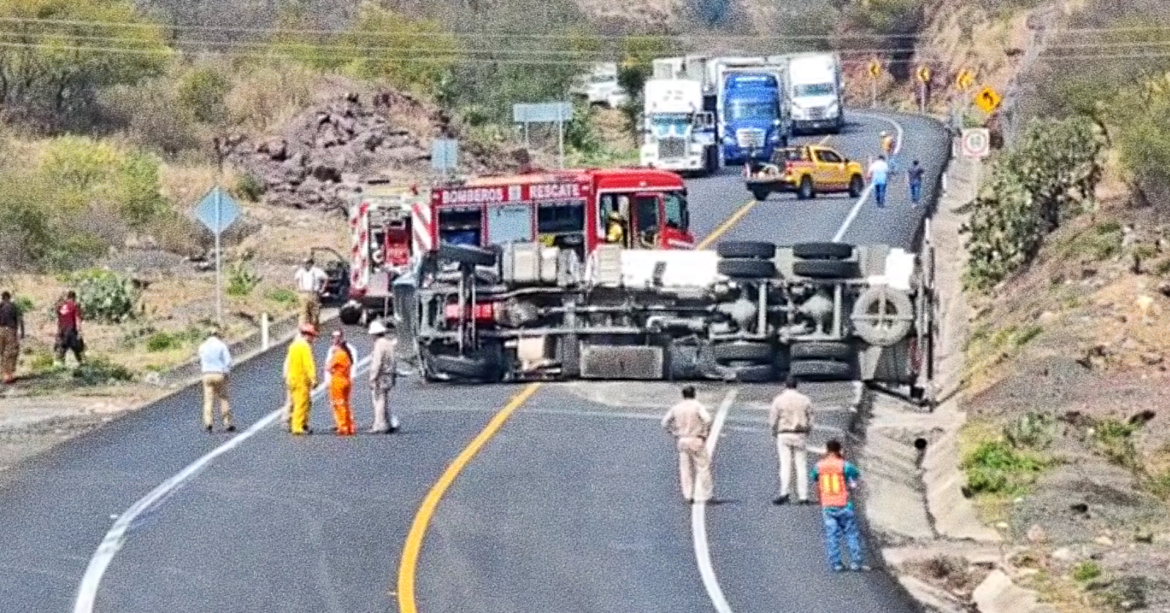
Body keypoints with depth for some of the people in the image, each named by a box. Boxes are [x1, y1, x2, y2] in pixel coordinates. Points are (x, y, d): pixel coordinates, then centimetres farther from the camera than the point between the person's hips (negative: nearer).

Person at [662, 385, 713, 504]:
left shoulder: (676, 408, 5)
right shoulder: (697, 406, -9)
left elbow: (665, 422, 8)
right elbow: (707, 419, -23)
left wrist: (675, 433, 9)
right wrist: (704, 433, -10)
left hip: (682, 440, 4)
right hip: (697, 440, -4)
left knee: (686, 469, 9)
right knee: (702, 467, 4)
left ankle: (688, 495, 8)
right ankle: (702, 495, 1)